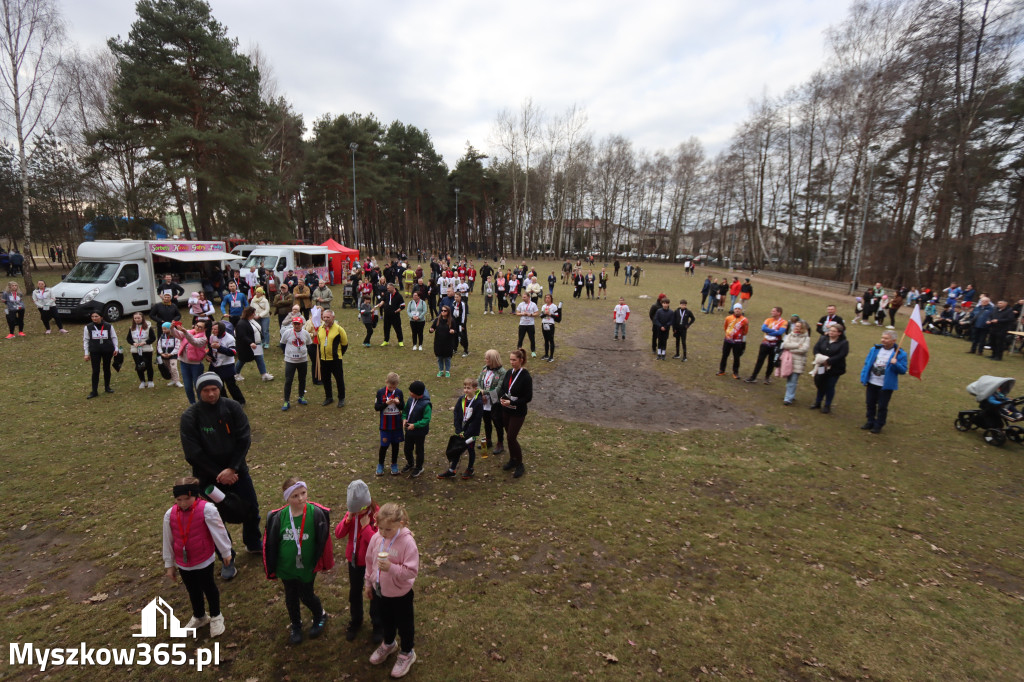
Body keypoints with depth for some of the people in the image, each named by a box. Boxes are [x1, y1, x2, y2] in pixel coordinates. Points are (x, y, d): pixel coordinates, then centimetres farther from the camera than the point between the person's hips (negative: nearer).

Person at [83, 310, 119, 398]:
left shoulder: (109, 326, 1)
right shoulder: (88, 327, 1)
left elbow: (114, 337, 9)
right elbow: (86, 340, 6)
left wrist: (116, 348, 3)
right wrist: (86, 353, 4)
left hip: (108, 350, 1)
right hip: (95, 352, -1)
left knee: (107, 369, 12)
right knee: (95, 371, -4)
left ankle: (107, 387, 26)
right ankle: (94, 391, 2)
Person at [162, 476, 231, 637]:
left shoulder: (207, 509, -24)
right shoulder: (170, 514, -10)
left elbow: (218, 532, -13)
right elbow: (168, 541, 3)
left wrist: (226, 553, -5)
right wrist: (169, 565, 11)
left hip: (204, 561, -4)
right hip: (183, 563, 4)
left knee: (208, 588, 14)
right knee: (193, 591, 24)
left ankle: (216, 617, 38)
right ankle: (199, 617, 49)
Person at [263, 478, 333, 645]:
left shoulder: (316, 513, -22)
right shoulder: (280, 517, -15)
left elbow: (322, 541, -14)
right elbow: (271, 543, -3)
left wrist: (318, 563, -11)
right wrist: (272, 568, 3)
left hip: (307, 567, -3)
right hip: (286, 568, 3)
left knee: (306, 596, 13)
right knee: (291, 598, 20)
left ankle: (320, 616, 45)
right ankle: (296, 626, 48)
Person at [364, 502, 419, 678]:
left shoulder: (407, 542, -30)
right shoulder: (376, 538, -14)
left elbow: (412, 571, -27)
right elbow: (369, 561, 2)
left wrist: (391, 567, -39)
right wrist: (368, 582, 11)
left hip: (400, 593, -5)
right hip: (380, 590, 5)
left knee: (404, 624, 18)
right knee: (386, 620, 30)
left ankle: (407, 653, 44)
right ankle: (389, 644, 59)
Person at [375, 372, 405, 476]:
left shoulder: (399, 392, -2)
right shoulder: (380, 392, -8)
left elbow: (403, 407, 3)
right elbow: (376, 407, -7)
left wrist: (398, 403, -19)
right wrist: (386, 403, -23)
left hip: (397, 424, 2)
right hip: (385, 424, -2)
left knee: (395, 444, 12)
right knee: (384, 445, 4)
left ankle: (394, 464, 29)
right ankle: (380, 464, 26)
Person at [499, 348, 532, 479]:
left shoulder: (526, 377, -17)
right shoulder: (509, 373, 3)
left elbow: (528, 397, -16)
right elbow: (502, 388, 13)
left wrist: (511, 402, -21)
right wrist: (501, 398, -8)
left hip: (518, 412, -6)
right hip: (506, 410, 6)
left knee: (512, 437, -6)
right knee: (509, 436, 15)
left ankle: (520, 465, 10)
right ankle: (512, 460, 33)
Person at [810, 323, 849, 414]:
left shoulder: (843, 343, -10)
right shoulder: (823, 339, 3)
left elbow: (840, 356, -19)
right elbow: (816, 348, -1)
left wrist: (828, 361, -24)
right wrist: (818, 357, -20)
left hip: (834, 369, -4)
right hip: (821, 367, 4)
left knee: (830, 387, 6)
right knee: (820, 385, 14)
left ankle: (827, 405, 21)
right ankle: (818, 403, 31)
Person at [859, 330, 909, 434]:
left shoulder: (900, 354, -9)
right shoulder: (875, 349, 2)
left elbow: (903, 370, -9)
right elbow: (867, 363, 5)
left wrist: (895, 364, -29)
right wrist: (864, 378, 0)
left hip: (886, 386, -4)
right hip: (871, 383, 4)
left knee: (882, 407, 7)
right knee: (870, 403, 15)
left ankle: (878, 425, 21)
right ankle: (870, 422, 31)